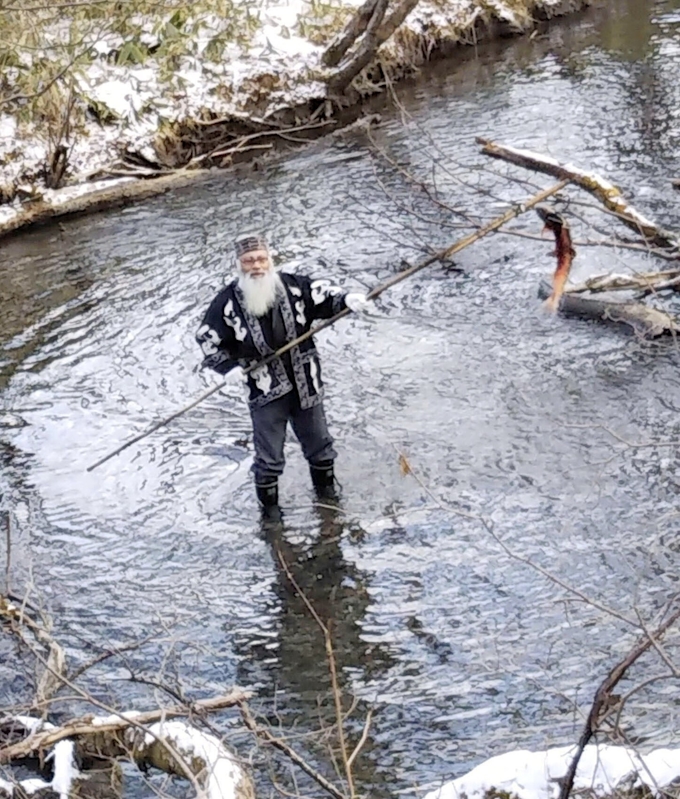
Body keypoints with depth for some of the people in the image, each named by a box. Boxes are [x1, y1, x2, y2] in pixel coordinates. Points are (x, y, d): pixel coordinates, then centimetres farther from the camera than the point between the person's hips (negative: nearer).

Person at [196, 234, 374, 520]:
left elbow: (323, 294, -5)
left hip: (305, 384, 2)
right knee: (269, 456, 6)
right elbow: (208, 338, -1)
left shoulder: (294, 286, -9)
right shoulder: (228, 302, -12)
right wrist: (228, 366, -13)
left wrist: (347, 299, -27)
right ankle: (268, 503, 30)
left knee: (318, 442, 20)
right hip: (266, 392, -2)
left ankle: (325, 486, 46)